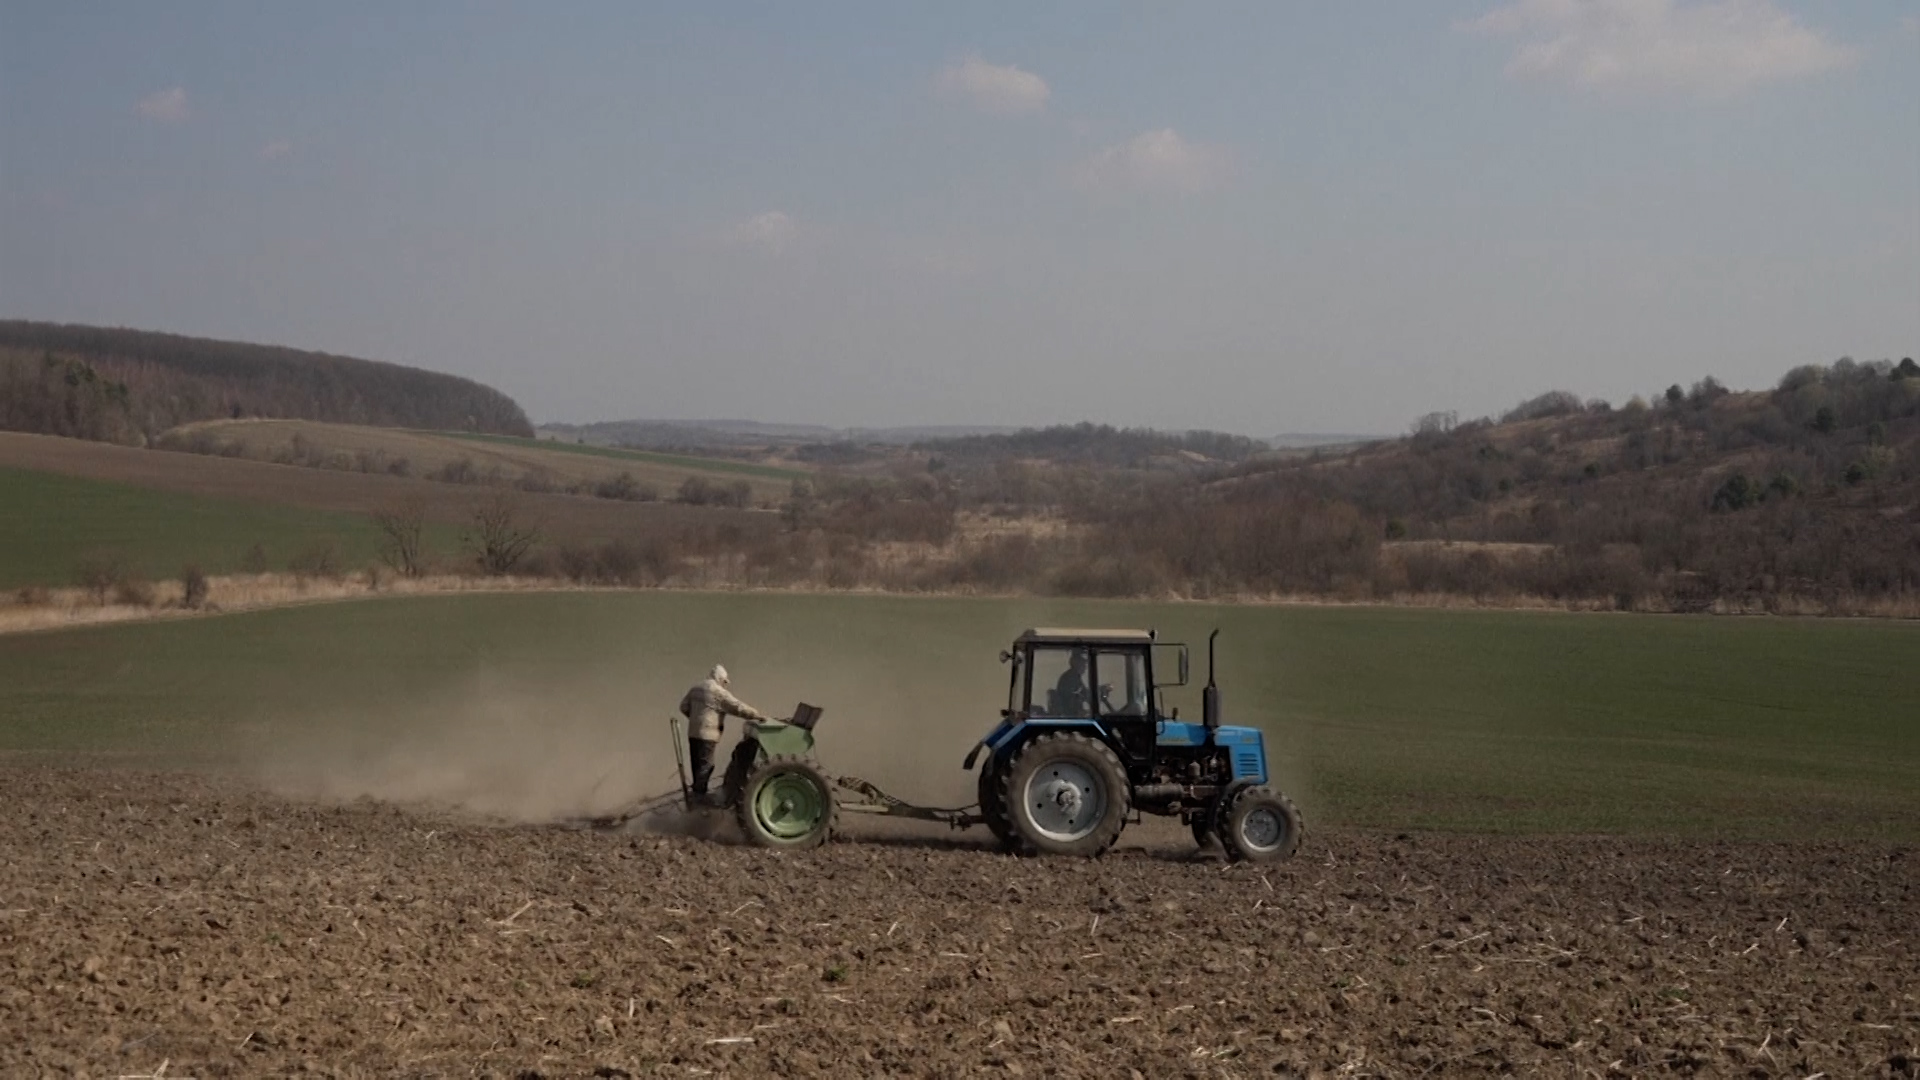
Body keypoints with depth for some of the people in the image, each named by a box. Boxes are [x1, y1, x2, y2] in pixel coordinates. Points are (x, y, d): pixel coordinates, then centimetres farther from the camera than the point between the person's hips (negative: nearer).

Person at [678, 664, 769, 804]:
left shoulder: (696, 688, 13)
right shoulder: (719, 692, -13)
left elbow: (684, 707, 18)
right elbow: (738, 707, -17)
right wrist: (758, 715, -12)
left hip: (693, 733, 8)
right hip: (707, 734, -8)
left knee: (697, 763, 16)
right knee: (705, 765, -3)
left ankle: (697, 790, 25)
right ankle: (699, 794, -2)